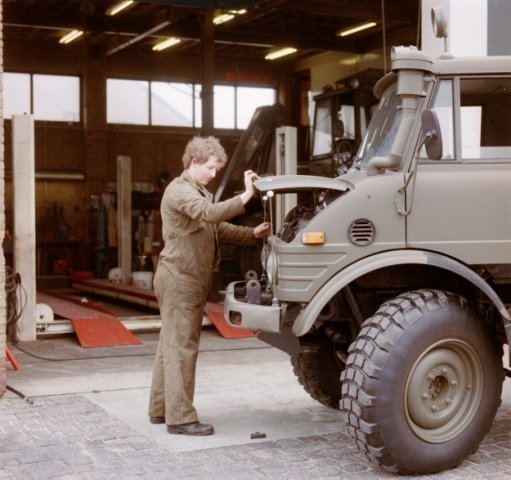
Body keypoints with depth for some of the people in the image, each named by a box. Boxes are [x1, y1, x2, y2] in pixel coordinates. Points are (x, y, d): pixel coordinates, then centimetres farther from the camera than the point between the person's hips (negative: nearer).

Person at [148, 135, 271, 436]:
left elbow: (220, 228, 14)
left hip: (192, 281, 10)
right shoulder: (179, 191, -12)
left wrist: (253, 234, 0)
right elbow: (210, 213, -30)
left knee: (171, 346, 14)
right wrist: (245, 196, -32)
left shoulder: (201, 193, 21)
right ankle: (180, 417, -7)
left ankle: (160, 408, 22)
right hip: (179, 279, -10)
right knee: (181, 348, -9)